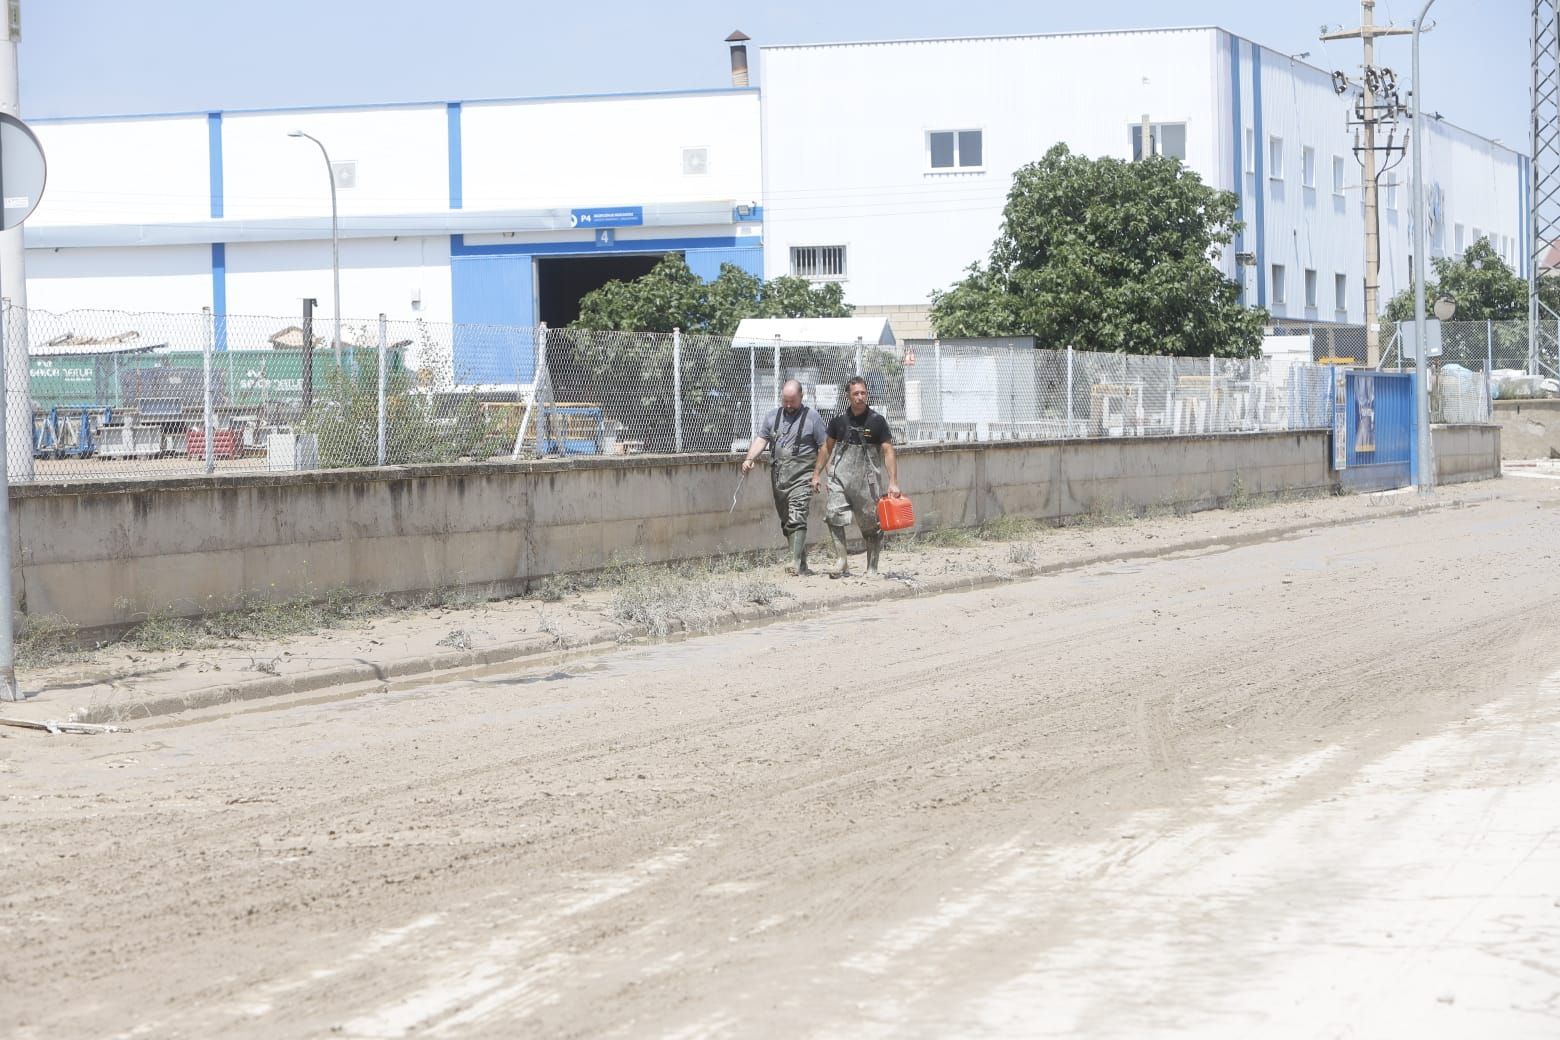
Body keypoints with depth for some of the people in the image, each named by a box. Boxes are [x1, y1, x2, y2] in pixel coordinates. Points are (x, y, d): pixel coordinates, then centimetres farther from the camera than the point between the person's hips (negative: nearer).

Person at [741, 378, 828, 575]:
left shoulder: (812, 418, 1)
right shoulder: (773, 417, 14)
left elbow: (824, 448, 1)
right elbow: (761, 439, 8)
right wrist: (749, 458, -10)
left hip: (801, 477, -5)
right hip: (778, 477, 5)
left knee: (797, 519, -17)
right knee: (786, 522, 8)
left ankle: (797, 563, -22)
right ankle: (802, 563, 14)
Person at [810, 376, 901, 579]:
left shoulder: (877, 421, -2)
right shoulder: (839, 420, 5)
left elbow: (888, 452, -5)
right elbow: (827, 447, 18)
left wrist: (893, 482, -12)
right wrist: (817, 473, 15)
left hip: (867, 480, -2)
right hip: (840, 477, 2)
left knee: (871, 524, 3)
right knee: (834, 515, -15)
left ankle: (872, 568, 14)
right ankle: (841, 562, -11)